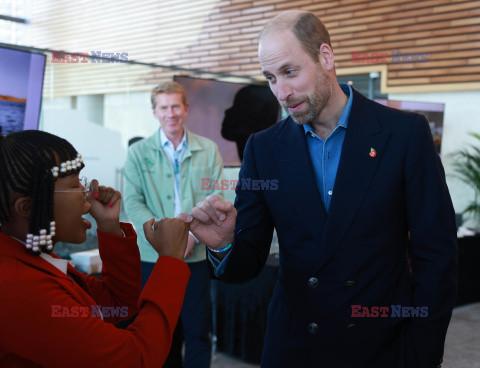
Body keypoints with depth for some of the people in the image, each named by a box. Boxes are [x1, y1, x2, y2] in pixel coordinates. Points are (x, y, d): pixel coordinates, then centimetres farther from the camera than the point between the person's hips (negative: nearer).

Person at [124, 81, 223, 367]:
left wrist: (193, 233, -13)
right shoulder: (138, 152, 3)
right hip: (154, 256, 0)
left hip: (197, 255, 0)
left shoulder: (208, 150, 4)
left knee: (199, 331, 4)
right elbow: (133, 203, -2)